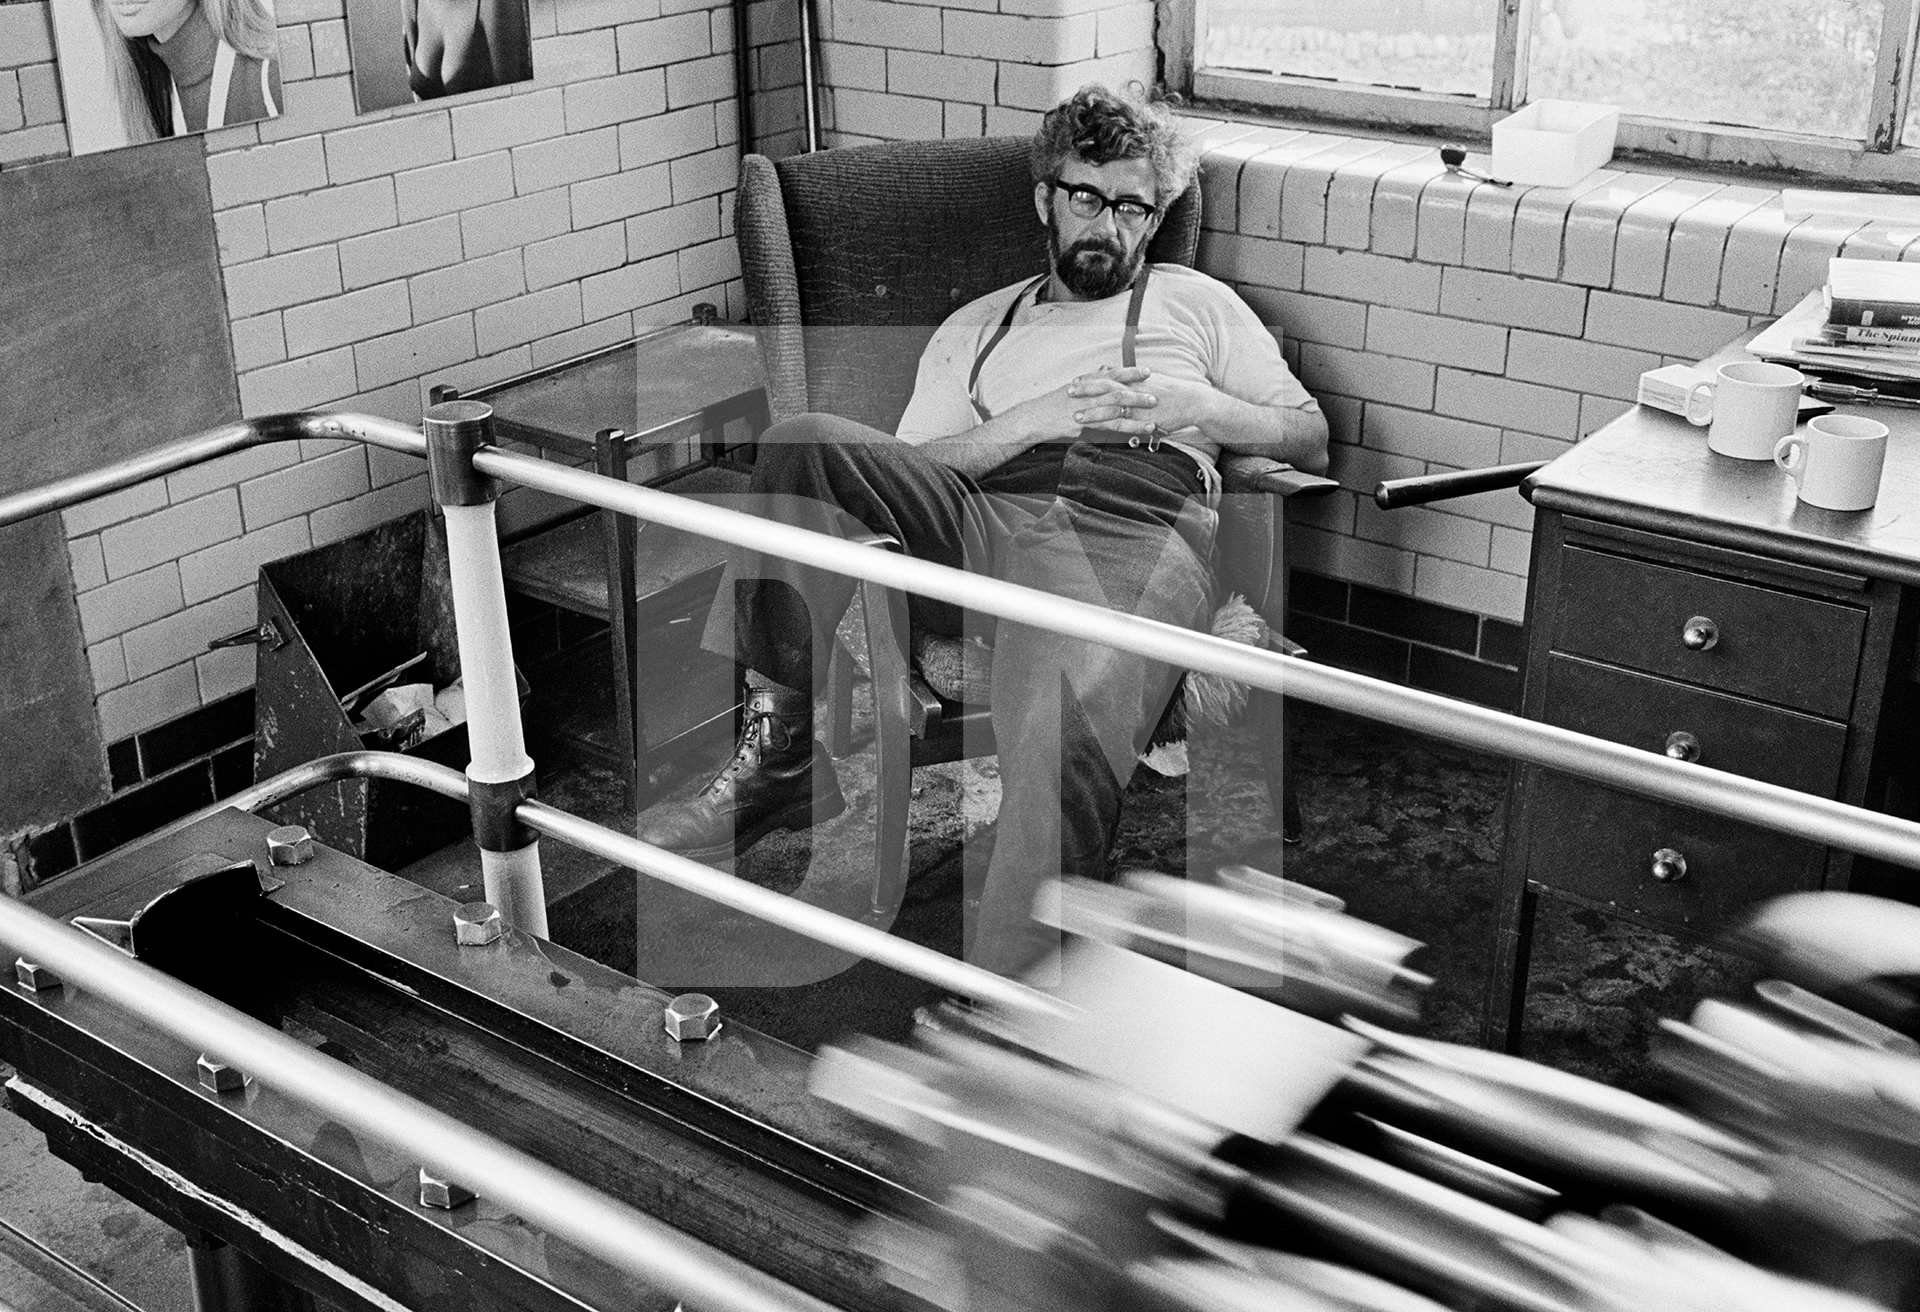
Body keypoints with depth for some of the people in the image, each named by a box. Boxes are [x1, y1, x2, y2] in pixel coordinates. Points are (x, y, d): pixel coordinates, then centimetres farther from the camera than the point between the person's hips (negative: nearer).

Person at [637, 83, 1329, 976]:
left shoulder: (1196, 302, 30)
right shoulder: (976, 328, 32)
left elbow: (1313, 440, 23)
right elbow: (905, 469, 17)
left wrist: (1200, 408, 4)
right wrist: (1029, 422, 1)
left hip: (1128, 532, -3)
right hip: (978, 518, 3)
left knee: (1062, 736, -38)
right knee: (804, 444, -25)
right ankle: (777, 756, -21)